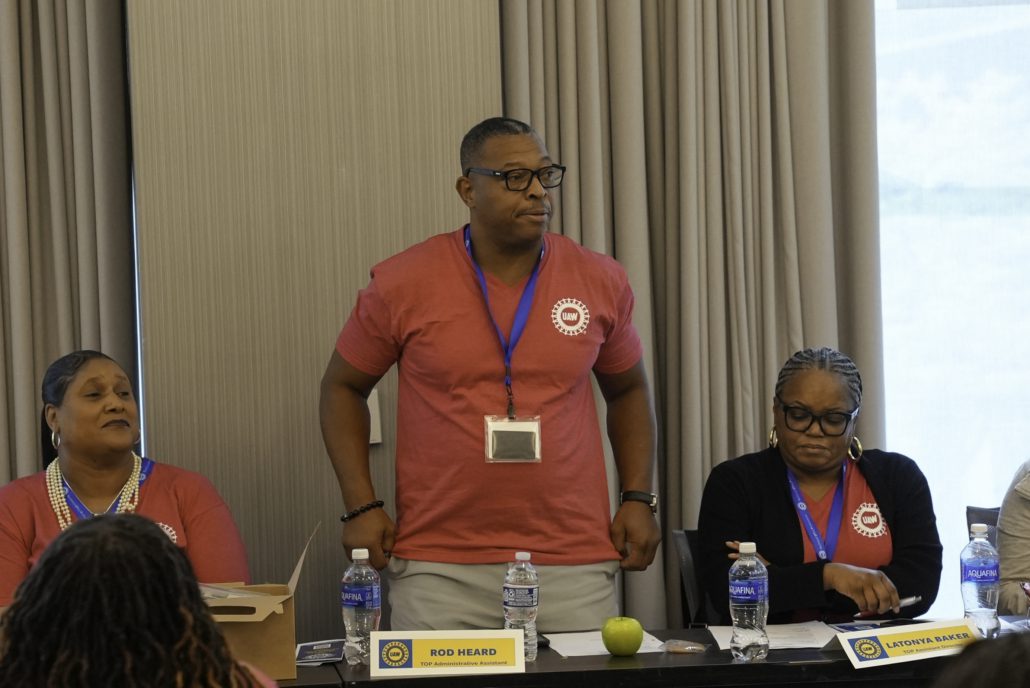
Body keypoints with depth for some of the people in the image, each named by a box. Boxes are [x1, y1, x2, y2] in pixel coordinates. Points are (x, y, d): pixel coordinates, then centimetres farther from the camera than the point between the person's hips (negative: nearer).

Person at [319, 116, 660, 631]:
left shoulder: (600, 282, 5)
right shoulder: (403, 284, -1)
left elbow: (627, 390, 19)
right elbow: (342, 387, 9)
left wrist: (638, 499, 8)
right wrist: (361, 506, 0)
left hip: (574, 566, 2)